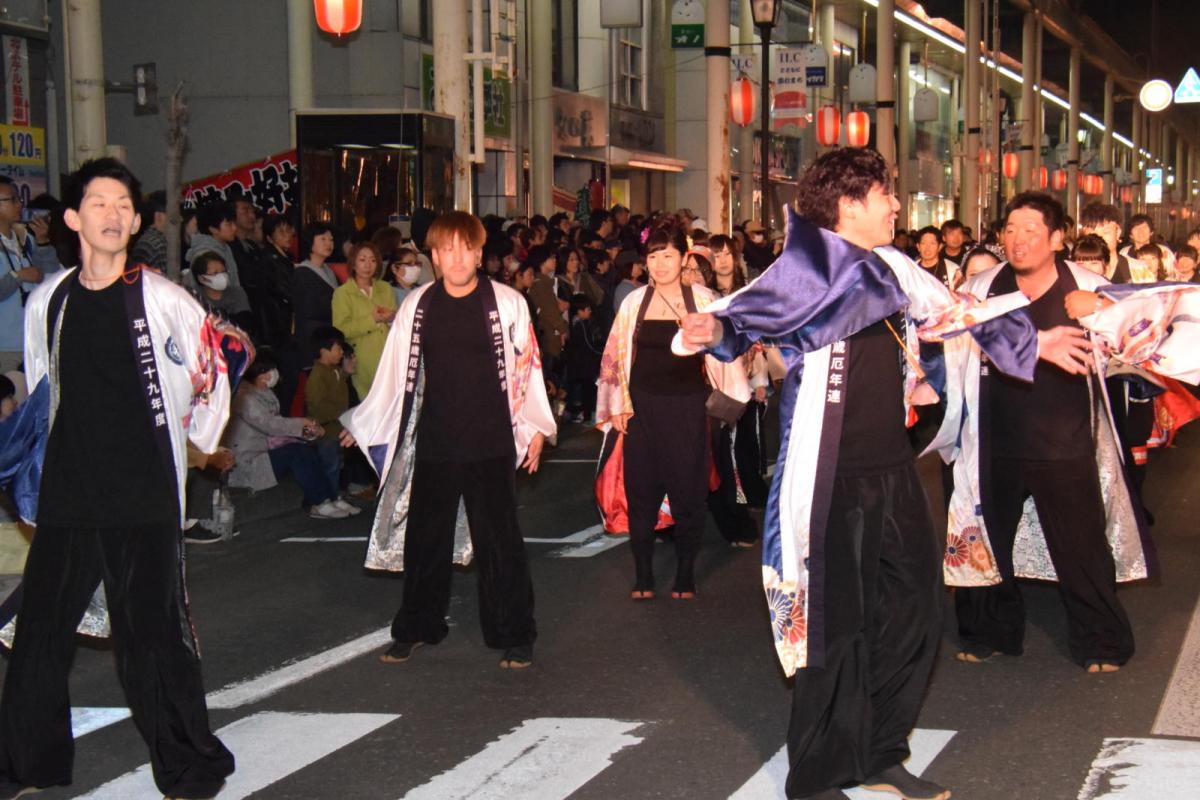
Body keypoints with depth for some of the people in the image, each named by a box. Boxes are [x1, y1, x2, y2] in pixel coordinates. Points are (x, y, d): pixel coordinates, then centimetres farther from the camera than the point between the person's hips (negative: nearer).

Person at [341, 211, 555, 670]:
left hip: (491, 443, -3)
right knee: (425, 538, 11)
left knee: (499, 540, 1)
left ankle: (514, 635, 12)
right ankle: (416, 628, 26)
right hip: (433, 443, 3)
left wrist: (535, 429, -2)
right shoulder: (417, 306, 4)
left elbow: (527, 368, 0)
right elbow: (397, 371, 12)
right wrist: (363, 424, 16)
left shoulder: (507, 304, -3)